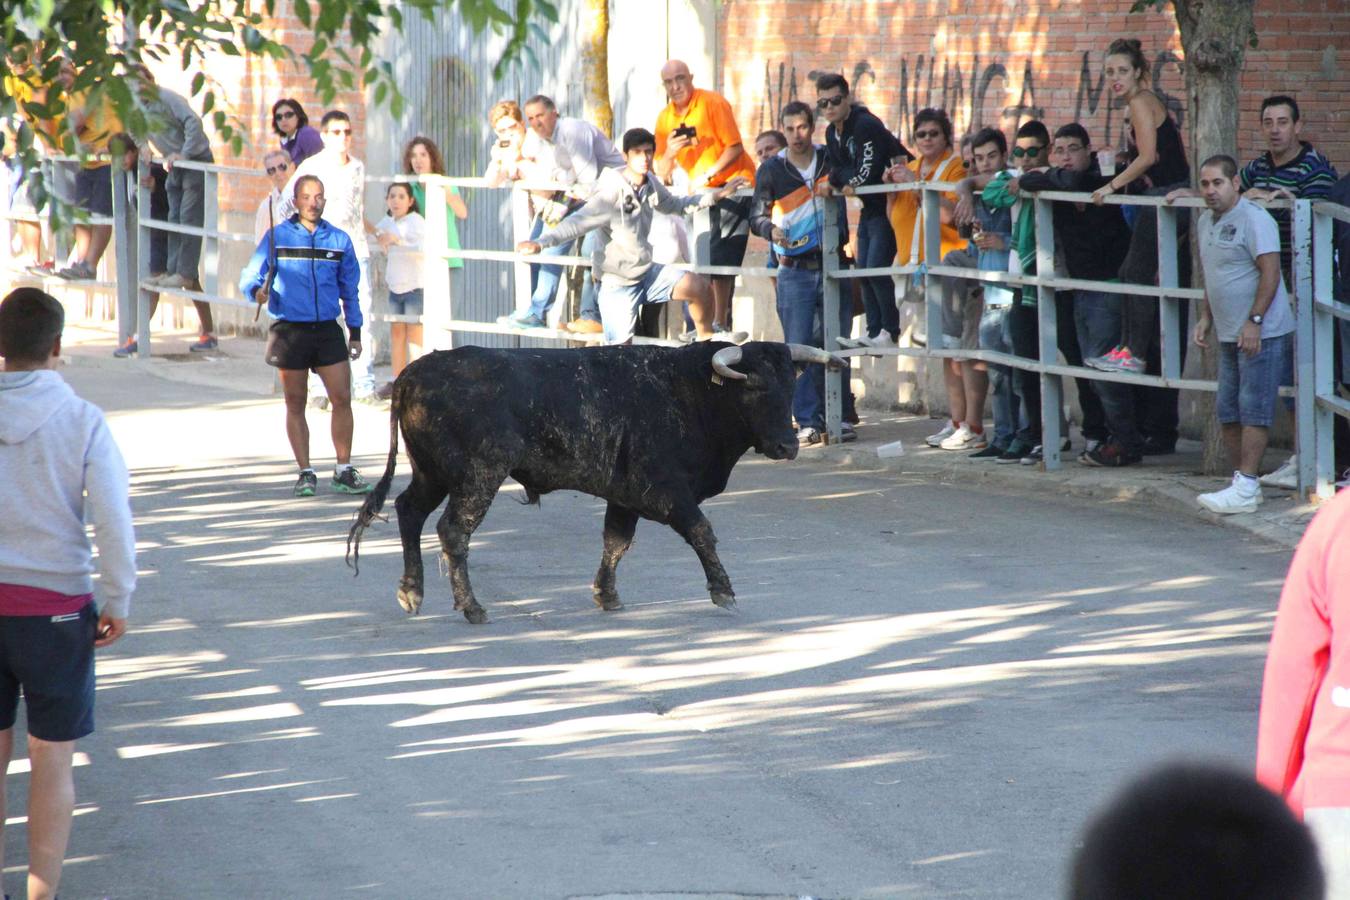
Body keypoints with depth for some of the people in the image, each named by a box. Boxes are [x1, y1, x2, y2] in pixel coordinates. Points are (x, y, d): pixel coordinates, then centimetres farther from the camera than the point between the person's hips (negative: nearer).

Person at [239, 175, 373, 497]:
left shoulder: (339, 239, 7)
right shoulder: (277, 237, 0)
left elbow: (350, 289, 16)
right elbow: (249, 276, 2)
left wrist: (355, 332, 15)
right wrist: (257, 290, -21)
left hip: (328, 329, 2)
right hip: (289, 330, -2)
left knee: (342, 399, -4)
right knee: (295, 404, 4)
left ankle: (344, 471, 5)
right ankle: (305, 474, 12)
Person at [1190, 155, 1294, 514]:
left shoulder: (1253, 219, -13)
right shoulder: (1207, 221, 15)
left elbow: (1270, 272, -18)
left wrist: (1254, 321, -21)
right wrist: (1205, 317, 18)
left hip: (1261, 333, -9)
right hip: (1229, 335, 9)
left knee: (1254, 411, -8)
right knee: (1227, 413, 10)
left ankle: (1246, 489, -9)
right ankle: (1241, 479, 18)